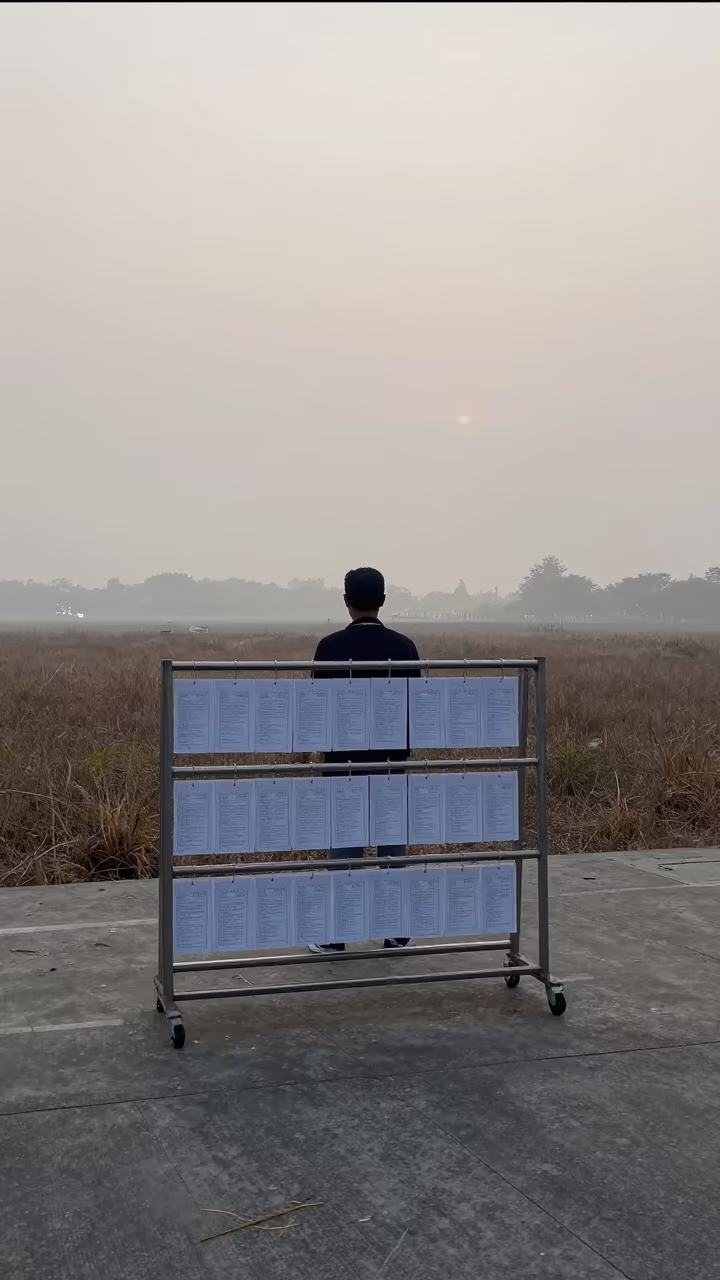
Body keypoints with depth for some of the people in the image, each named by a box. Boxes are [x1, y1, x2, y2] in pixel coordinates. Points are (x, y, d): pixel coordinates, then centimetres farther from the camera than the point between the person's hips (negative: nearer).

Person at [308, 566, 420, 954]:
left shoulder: (330, 646, -9)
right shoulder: (403, 645, -3)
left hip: (344, 758, -2)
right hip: (392, 757, 2)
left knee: (344, 845, 3)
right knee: (393, 843, 8)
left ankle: (336, 936, 6)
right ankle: (396, 932, 13)